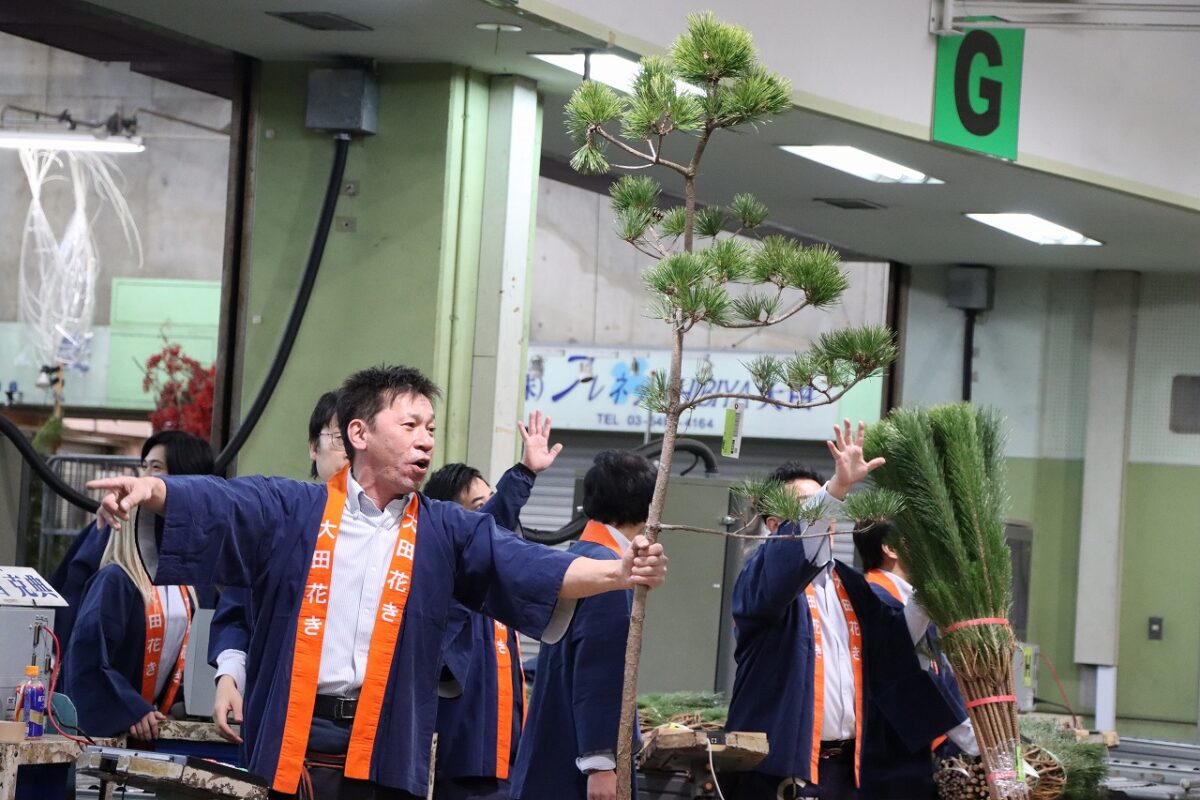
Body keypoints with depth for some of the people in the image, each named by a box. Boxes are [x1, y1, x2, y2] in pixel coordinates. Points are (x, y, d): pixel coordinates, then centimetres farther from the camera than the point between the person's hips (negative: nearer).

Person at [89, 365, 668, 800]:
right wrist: (148, 489, -31)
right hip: (294, 745, -2)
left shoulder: (447, 532, 12)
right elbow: (212, 502, -9)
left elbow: (530, 567, 1)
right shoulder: (291, 511, 7)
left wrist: (617, 572, -17)